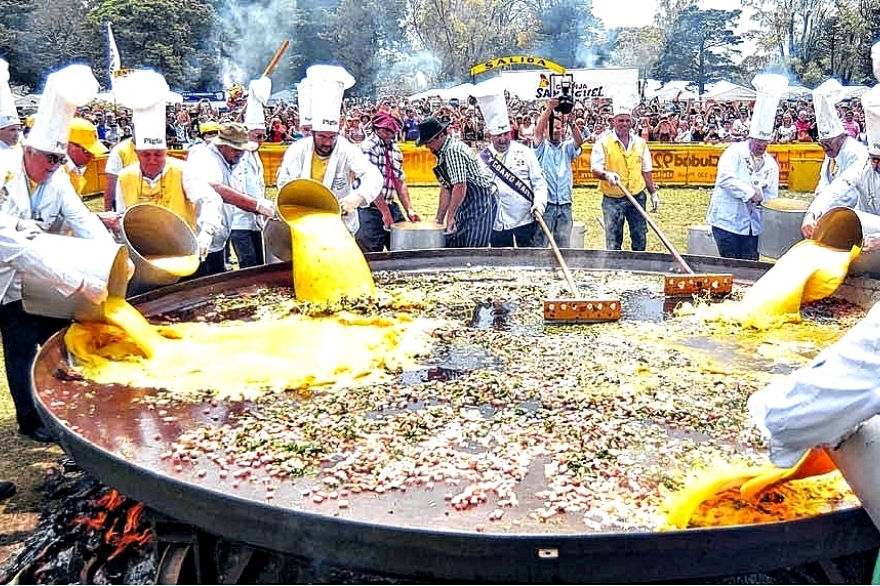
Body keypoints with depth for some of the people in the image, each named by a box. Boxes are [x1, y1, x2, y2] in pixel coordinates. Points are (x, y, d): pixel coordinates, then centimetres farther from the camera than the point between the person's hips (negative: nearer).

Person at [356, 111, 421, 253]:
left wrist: (409, 210, 9)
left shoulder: (395, 149, 13)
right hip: (369, 209, -7)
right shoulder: (368, 147, -11)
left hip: (390, 206, 7)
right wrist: (385, 212, -19)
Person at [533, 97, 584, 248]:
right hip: (545, 203, -3)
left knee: (563, 245, 8)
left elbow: (579, 140, -5)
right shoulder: (542, 147, 7)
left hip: (564, 204, 3)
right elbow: (538, 130, -11)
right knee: (540, 244, -3)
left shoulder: (567, 147, 14)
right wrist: (549, 109, -22)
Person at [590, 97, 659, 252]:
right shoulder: (604, 143, -3)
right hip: (612, 199, -3)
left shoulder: (640, 143, 9)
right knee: (613, 242, 1)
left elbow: (646, 171, 16)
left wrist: (653, 193, 13)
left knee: (640, 238, 8)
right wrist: (607, 174, -29)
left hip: (637, 197, 4)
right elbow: (595, 169, -8)